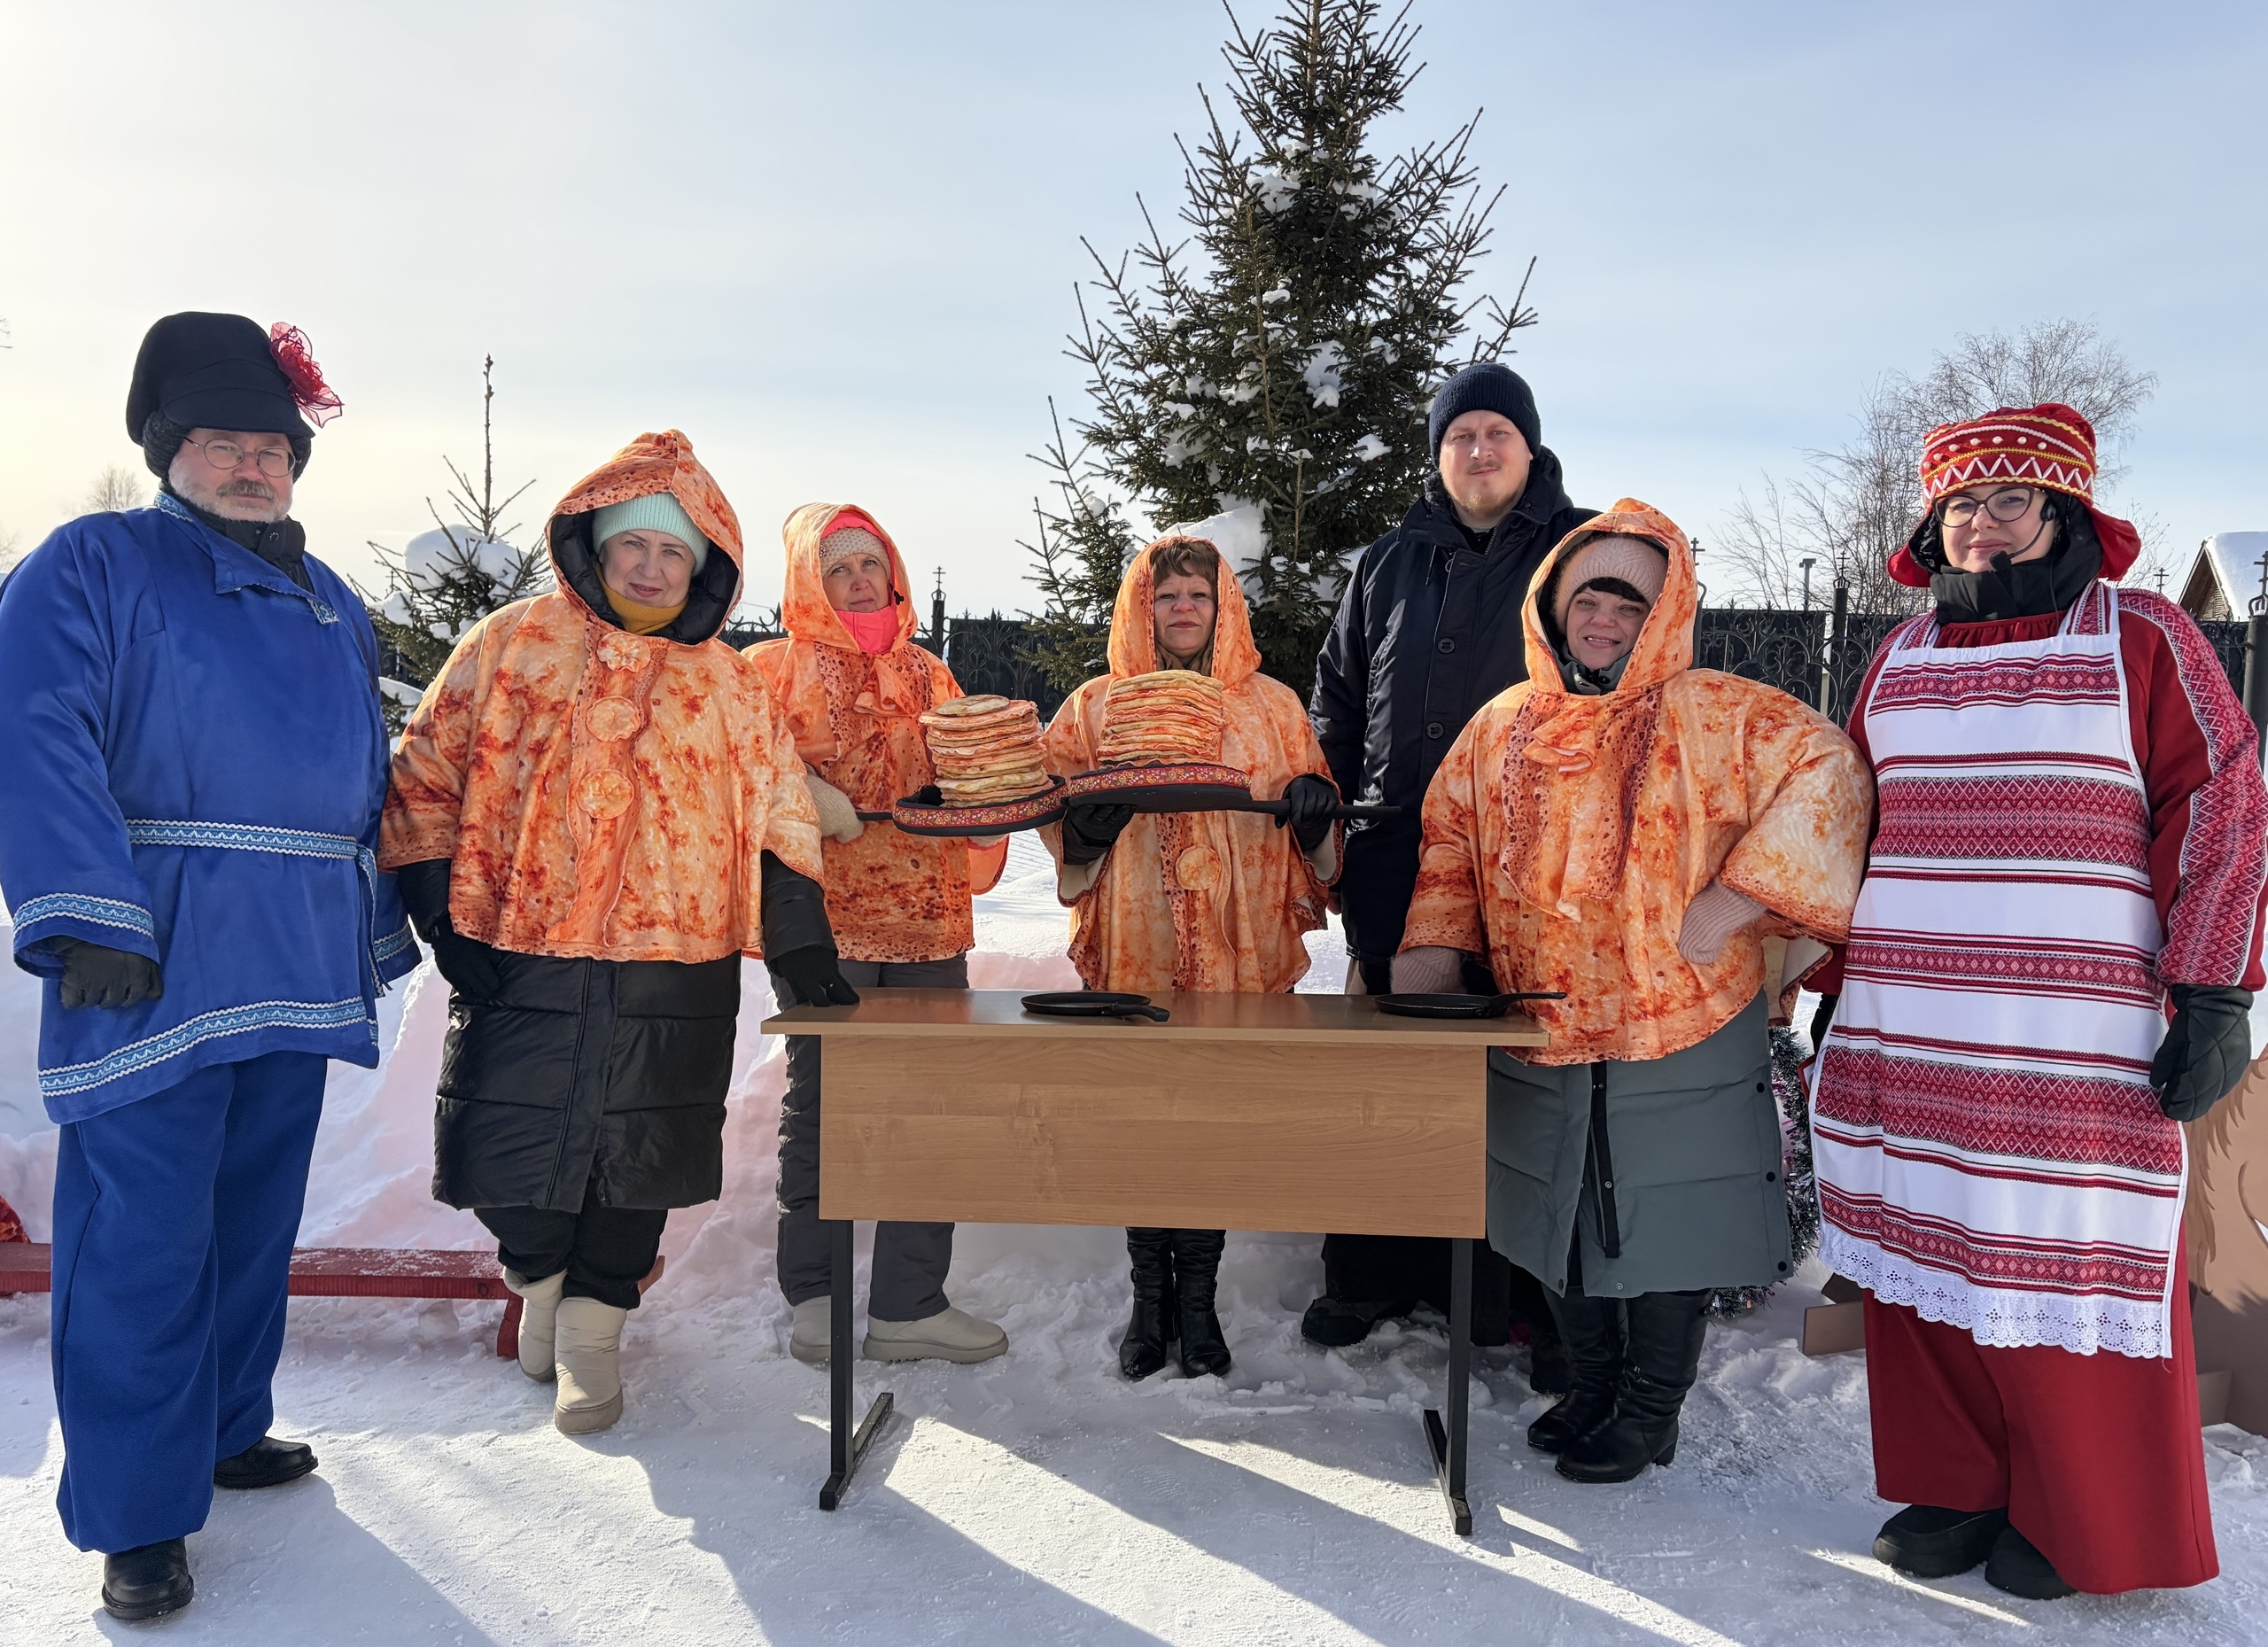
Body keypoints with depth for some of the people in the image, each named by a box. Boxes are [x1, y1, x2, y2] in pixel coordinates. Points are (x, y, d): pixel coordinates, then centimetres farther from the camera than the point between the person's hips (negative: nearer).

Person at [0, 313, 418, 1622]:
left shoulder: (334, 605, 18)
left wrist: (384, 928, 20)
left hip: (297, 967, 6)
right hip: (155, 962, -6)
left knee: (257, 1210, 16)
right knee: (142, 1233, -2)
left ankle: (225, 1428, 33)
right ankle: (136, 1515, 10)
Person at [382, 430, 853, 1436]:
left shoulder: (729, 687, 8)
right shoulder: (513, 645, 3)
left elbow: (779, 822, 10)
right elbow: (423, 777, 4)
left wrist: (803, 948, 2)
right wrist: (444, 918, -3)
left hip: (670, 981, 1)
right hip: (519, 969, -1)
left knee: (633, 1163, 7)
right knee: (510, 1167, 4)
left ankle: (591, 1331, 29)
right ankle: (539, 1277, 37)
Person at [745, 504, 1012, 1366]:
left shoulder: (929, 675, 19)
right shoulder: (776, 668, 6)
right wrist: (801, 796, -17)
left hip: (929, 922, 4)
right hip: (821, 918, -4)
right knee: (819, 1105, 3)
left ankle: (909, 1304, 12)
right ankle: (813, 1297, 17)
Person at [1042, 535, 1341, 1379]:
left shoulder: (1273, 707, 11)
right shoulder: (1095, 707, 8)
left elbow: (1313, 827, 16)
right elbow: (1056, 816, 8)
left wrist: (1316, 800, -6)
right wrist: (1087, 819, -13)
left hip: (1241, 955, 0)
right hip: (1133, 954, 0)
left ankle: (1197, 1298, 20)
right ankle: (1150, 1296, 20)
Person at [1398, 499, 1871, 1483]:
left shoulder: (1716, 715, -7)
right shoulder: (1502, 729, 7)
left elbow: (1827, 774, -17)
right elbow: (1450, 848, 12)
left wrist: (1735, 899, -22)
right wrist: (1431, 952, -2)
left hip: (1680, 1041, -4)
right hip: (1541, 1036, 5)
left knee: (1665, 1227, 7)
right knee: (1566, 1222, 18)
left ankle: (1651, 1413, 28)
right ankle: (1593, 1388, 39)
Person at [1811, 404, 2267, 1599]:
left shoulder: (2142, 639, 2)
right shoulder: (1903, 656, 14)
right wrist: (1838, 986, 17)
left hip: (2075, 1050, -4)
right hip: (1901, 1039, 4)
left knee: (2067, 1275, 3)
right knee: (1924, 1262, 8)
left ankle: (2083, 1526, 22)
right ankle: (1955, 1489, 25)